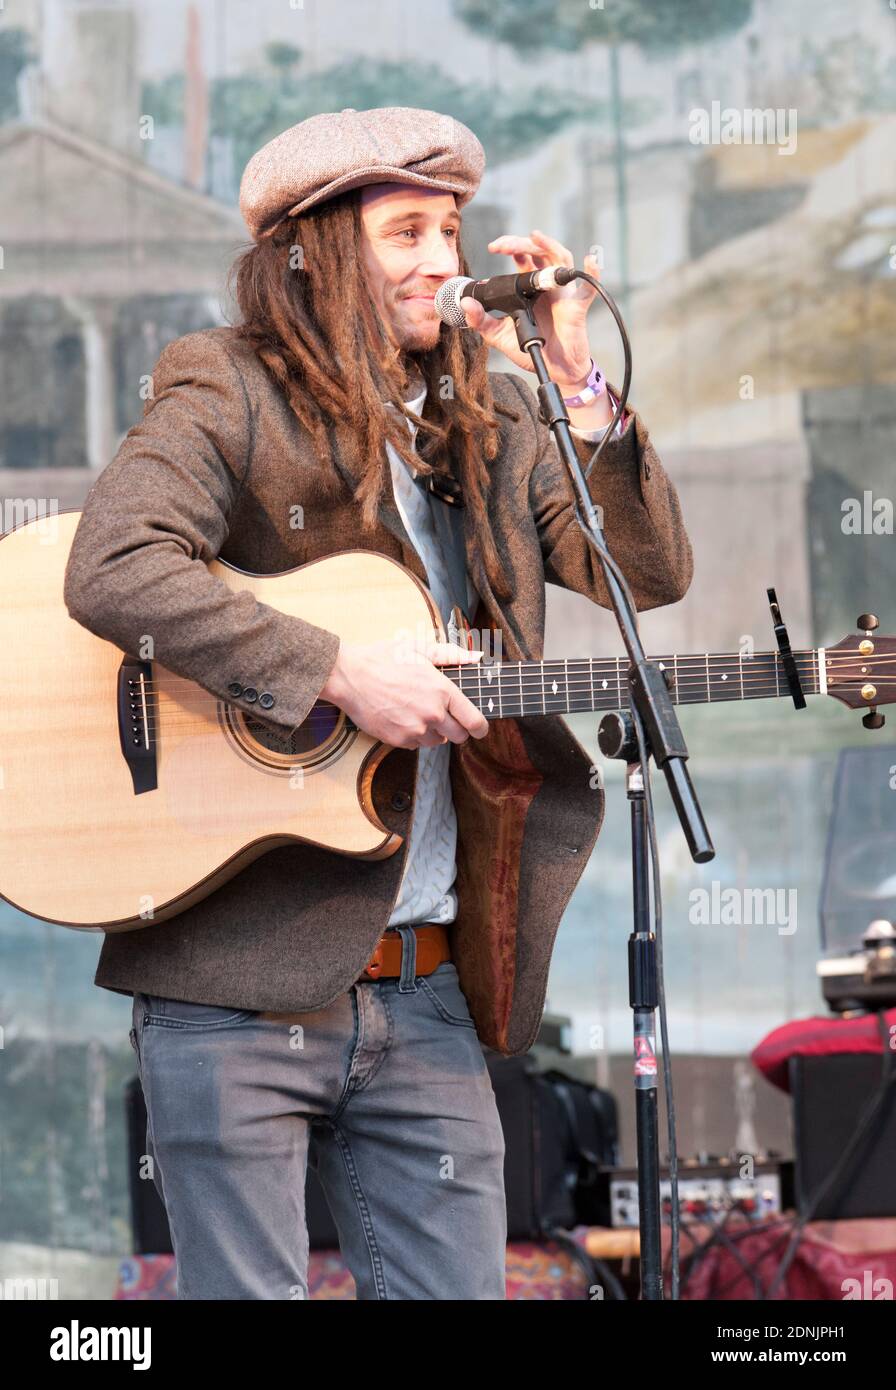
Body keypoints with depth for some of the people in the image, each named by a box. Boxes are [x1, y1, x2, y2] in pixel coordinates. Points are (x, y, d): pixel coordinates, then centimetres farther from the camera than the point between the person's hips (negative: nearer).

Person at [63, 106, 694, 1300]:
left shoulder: (490, 430, 15)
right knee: (248, 1286, -2)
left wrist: (579, 383, -5)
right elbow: (112, 572, -21)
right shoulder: (227, 397, -3)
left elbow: (653, 573, 6)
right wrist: (338, 672, -23)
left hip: (429, 993, 6)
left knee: (456, 1283, 6)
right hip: (239, 988, -5)